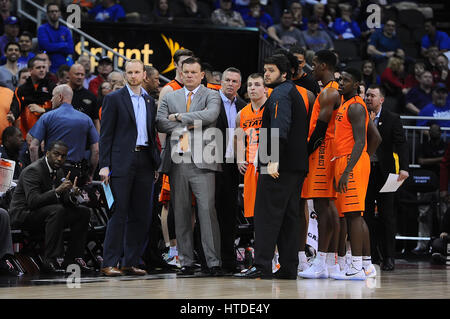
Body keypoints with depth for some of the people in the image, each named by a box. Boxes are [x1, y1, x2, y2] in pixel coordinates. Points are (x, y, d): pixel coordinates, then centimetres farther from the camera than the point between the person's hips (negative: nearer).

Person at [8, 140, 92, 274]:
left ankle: (72, 258, -3)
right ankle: (50, 261, -35)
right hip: (23, 215, -9)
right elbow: (33, 201, -30)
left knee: (84, 212, 1)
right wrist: (57, 191, -39)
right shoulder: (33, 170, -18)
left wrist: (72, 195, -16)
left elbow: (65, 201, 7)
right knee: (57, 210, -35)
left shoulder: (58, 171, 10)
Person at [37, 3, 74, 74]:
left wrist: (54, 47, -8)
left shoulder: (65, 30, 12)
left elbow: (70, 49, 1)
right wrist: (64, 45, -1)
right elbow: (47, 46, -12)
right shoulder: (42, 29, 2)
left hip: (64, 67, 3)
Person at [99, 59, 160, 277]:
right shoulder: (114, 99, 1)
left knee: (141, 214, 4)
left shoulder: (149, 101, 17)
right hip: (122, 162, -5)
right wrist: (104, 165, -10)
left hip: (145, 161, 6)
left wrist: (156, 163, 13)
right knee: (119, 212, -8)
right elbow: (106, 134, -3)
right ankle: (109, 263, -6)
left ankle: (131, 262, 9)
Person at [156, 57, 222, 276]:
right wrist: (184, 128, -7)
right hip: (176, 161, 4)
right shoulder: (169, 98, 19)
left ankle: (214, 262, -10)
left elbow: (210, 115, -12)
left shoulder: (211, 96, 9)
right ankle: (186, 262, 7)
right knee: (181, 212, 3)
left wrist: (179, 117, -6)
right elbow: (160, 123, 6)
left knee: (207, 209, -11)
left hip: (202, 161, -3)